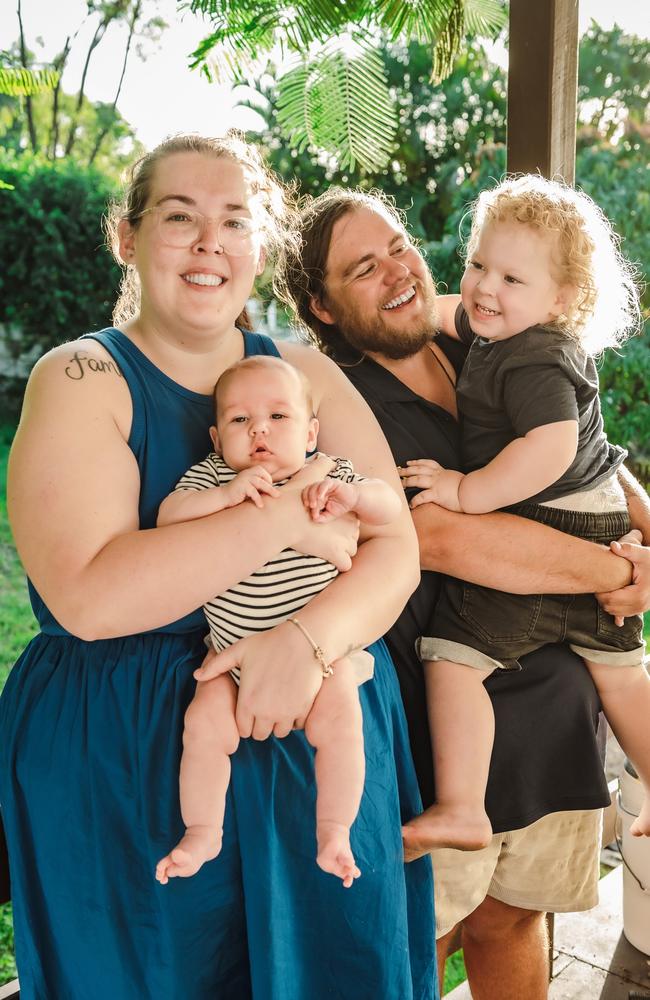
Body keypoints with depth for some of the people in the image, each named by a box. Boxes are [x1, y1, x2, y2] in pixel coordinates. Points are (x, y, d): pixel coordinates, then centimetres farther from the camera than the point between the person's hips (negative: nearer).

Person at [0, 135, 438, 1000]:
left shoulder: (309, 375, 4)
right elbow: (87, 595, -22)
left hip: (318, 736, 4)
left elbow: (396, 549, -2)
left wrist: (311, 637, -21)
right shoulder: (81, 381, -8)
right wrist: (286, 517, -22)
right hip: (128, 767, -3)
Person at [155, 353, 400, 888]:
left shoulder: (331, 475, -4)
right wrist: (226, 494, -32)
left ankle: (334, 831, 4)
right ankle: (201, 833, 12)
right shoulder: (212, 475, -5)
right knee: (205, 722, -11)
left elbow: (392, 508, -8)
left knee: (339, 720, -18)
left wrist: (352, 496, -30)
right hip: (234, 651, 1)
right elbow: (168, 516, -17)